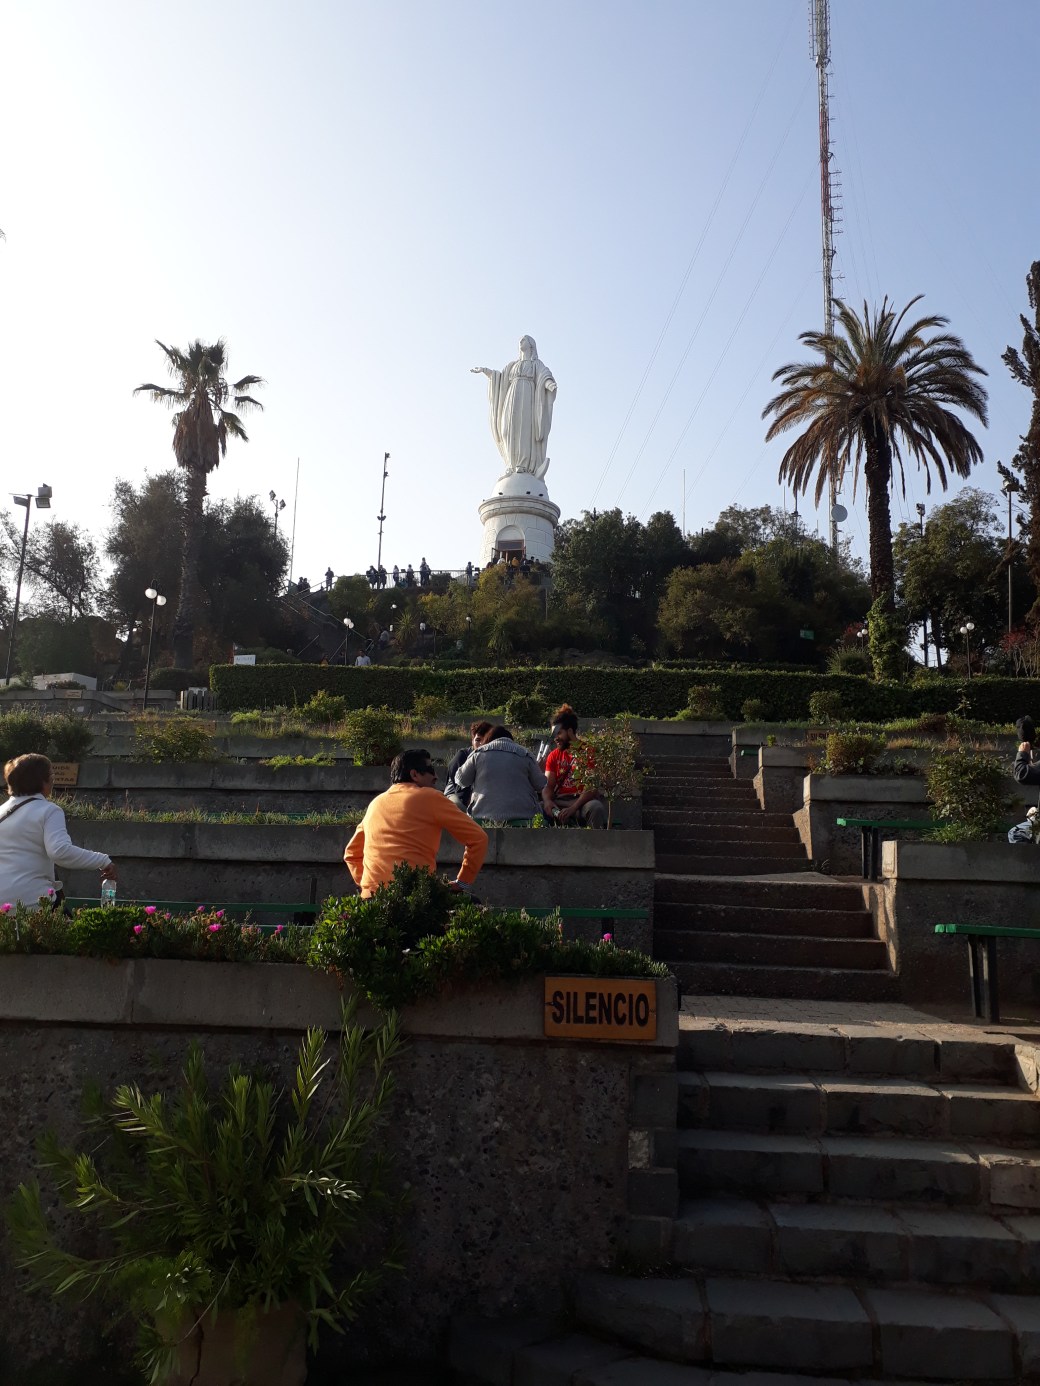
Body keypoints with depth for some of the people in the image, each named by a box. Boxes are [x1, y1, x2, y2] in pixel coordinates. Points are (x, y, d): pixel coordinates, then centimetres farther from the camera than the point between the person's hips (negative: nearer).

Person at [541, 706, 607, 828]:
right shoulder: (553, 756, 15)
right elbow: (548, 786, 9)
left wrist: (573, 808, -24)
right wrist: (547, 801, -16)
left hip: (583, 801, -3)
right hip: (559, 803, 3)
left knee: (596, 808, -37)